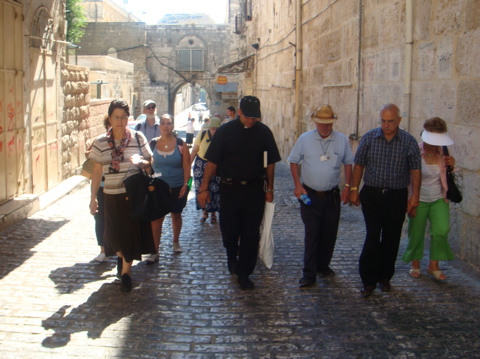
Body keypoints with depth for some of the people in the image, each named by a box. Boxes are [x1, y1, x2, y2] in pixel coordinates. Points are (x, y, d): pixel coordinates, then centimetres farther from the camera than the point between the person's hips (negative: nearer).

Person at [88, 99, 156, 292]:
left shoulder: (138, 137, -2)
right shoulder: (100, 142, -1)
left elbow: (150, 163, 4)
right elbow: (97, 171, 1)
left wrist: (141, 162, -19)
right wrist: (93, 198, -1)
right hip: (112, 195, 1)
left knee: (132, 232, 1)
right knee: (115, 232, 12)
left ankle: (126, 272, 15)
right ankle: (121, 256, 45)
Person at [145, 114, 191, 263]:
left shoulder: (180, 144, -3)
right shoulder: (153, 143, 0)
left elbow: (186, 166, -3)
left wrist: (185, 184, -11)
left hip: (177, 187, 0)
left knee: (176, 215, 15)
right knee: (156, 218, -6)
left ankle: (176, 242, 37)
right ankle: (155, 251, -3)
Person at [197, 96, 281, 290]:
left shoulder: (264, 132, 1)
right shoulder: (225, 131, -5)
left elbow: (270, 163, 9)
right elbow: (212, 162, -4)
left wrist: (269, 189, 8)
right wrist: (204, 188, -7)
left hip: (255, 190, 1)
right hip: (229, 188, -1)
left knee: (251, 234, 3)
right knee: (228, 230, 7)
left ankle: (244, 273, 16)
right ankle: (232, 256, 39)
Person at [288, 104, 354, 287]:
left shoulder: (342, 140, 1)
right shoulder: (305, 139, -3)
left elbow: (348, 163, 11)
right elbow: (293, 162, 4)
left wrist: (347, 186, 3)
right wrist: (298, 185, -5)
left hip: (332, 195, 2)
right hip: (310, 195, -2)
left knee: (329, 234, 10)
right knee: (311, 234, -4)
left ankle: (323, 265, 29)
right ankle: (309, 274, 1)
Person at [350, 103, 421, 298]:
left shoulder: (409, 141, -2)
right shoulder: (369, 138, -1)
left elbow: (415, 170, 2)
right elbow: (359, 165, 5)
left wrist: (415, 195, -3)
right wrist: (354, 190, 3)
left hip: (397, 196, 1)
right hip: (372, 195, -1)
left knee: (391, 239, 8)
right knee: (372, 237, -6)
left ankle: (385, 277, 23)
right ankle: (369, 280, 2)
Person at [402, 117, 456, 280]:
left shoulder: (442, 152, -1)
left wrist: (450, 165, -8)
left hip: (438, 199, 3)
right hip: (419, 200, -3)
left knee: (441, 230, -14)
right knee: (416, 234, 6)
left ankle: (433, 265, 3)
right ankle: (415, 265, 28)